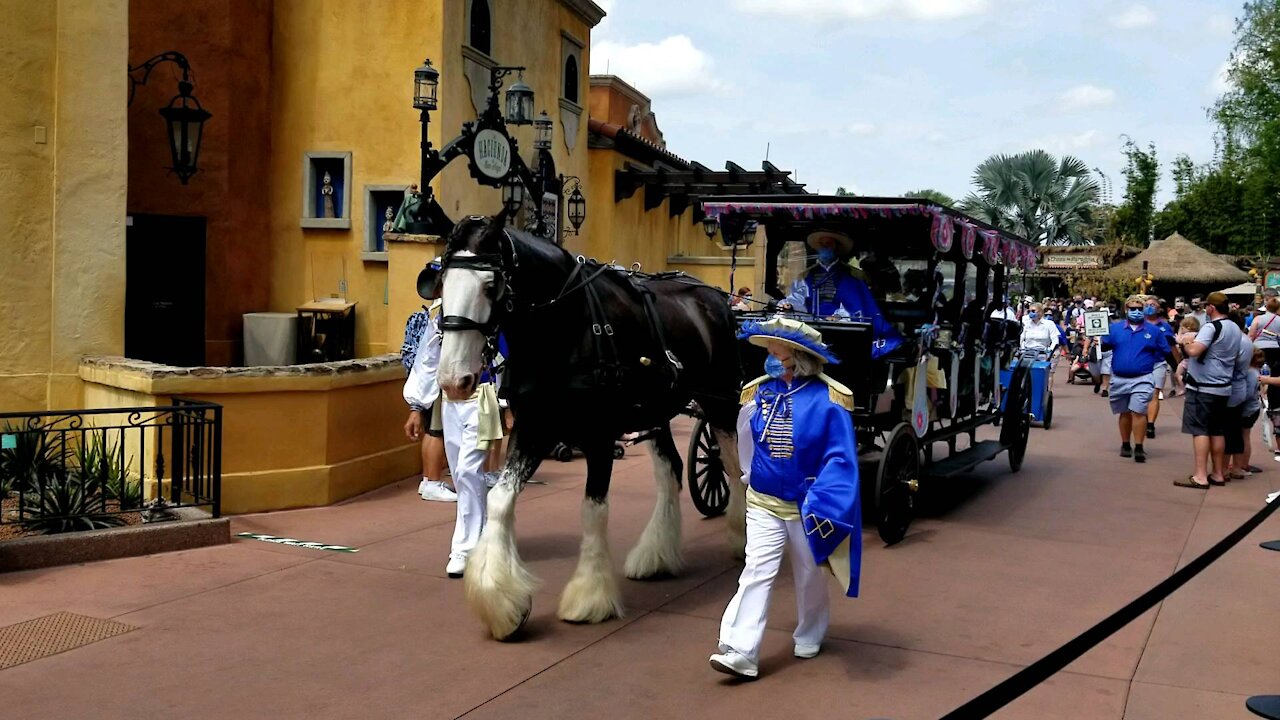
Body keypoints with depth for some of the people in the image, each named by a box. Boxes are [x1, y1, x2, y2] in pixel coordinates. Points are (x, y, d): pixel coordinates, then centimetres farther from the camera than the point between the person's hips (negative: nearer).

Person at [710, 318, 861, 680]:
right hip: (763, 503, 2)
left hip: (806, 508, -2)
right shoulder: (758, 392, -4)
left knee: (810, 577, 16)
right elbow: (746, 443, 12)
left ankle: (808, 638, 38)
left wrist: (822, 504, -24)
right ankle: (739, 651, -8)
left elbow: (840, 459, -17)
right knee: (756, 573, -5)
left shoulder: (827, 399, -17)